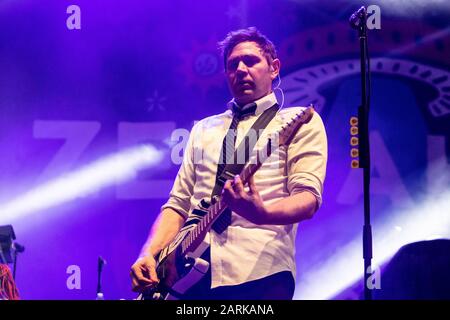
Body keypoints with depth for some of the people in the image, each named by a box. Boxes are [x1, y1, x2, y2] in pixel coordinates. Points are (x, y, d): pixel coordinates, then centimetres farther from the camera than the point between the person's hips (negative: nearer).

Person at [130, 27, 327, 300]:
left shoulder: (301, 121, 6)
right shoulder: (204, 129, 21)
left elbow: (308, 198, -7)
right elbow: (179, 203, 18)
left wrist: (261, 213, -27)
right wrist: (149, 254, 2)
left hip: (259, 275, -4)